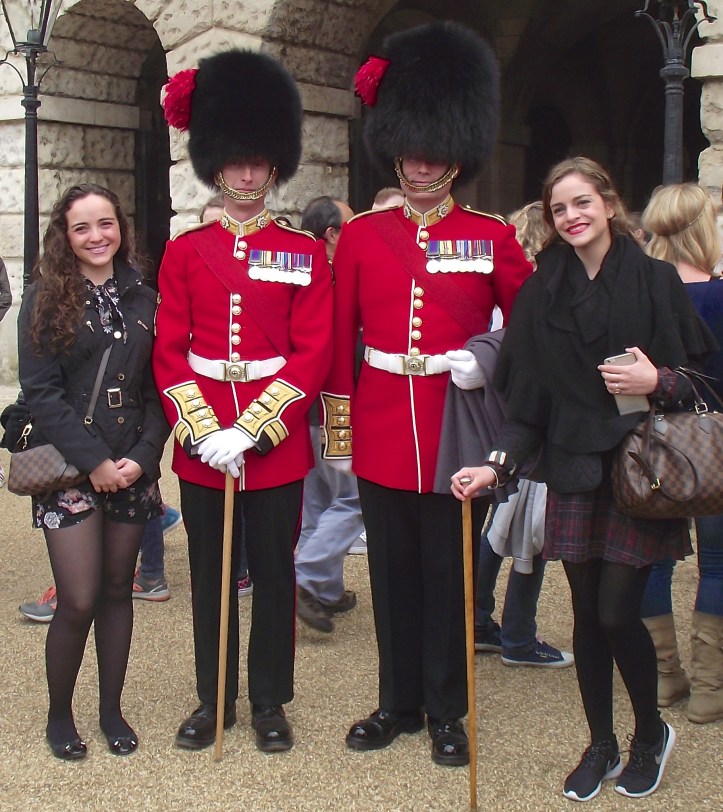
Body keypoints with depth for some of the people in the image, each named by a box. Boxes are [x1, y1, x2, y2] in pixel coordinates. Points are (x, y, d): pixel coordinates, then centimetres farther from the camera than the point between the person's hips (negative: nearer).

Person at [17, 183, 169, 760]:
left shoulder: (143, 300, 8)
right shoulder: (46, 300, -3)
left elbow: (157, 388, 6)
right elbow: (41, 392, -9)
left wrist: (142, 457, -9)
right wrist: (94, 462, -15)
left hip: (133, 470, 4)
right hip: (69, 470, -3)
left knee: (117, 591, 11)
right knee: (79, 601, -3)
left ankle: (112, 709, 26)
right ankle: (59, 713, 18)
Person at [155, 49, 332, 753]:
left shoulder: (304, 253, 0)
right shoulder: (184, 251, 4)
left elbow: (312, 355, -7)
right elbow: (169, 352, 0)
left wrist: (251, 431, -16)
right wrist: (203, 433, -13)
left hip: (276, 442, -1)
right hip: (200, 442, 2)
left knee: (274, 574, 9)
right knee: (209, 576, 12)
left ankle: (269, 701, 24)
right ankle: (212, 699, 26)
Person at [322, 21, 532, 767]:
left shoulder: (491, 237, 0)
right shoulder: (360, 235, 3)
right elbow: (339, 339, 5)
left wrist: (487, 358, -11)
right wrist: (337, 432, 4)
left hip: (457, 431, -1)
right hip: (382, 433, 2)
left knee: (450, 574, 8)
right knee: (392, 572, 12)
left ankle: (446, 711, 23)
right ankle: (398, 701, 28)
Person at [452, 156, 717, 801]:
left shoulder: (655, 279, -4)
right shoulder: (542, 292, 4)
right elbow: (528, 397, 2)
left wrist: (658, 381, -21)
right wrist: (498, 464, -8)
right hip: (575, 473, 3)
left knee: (617, 612, -4)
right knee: (587, 614, 9)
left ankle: (652, 732, 23)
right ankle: (601, 745, 28)